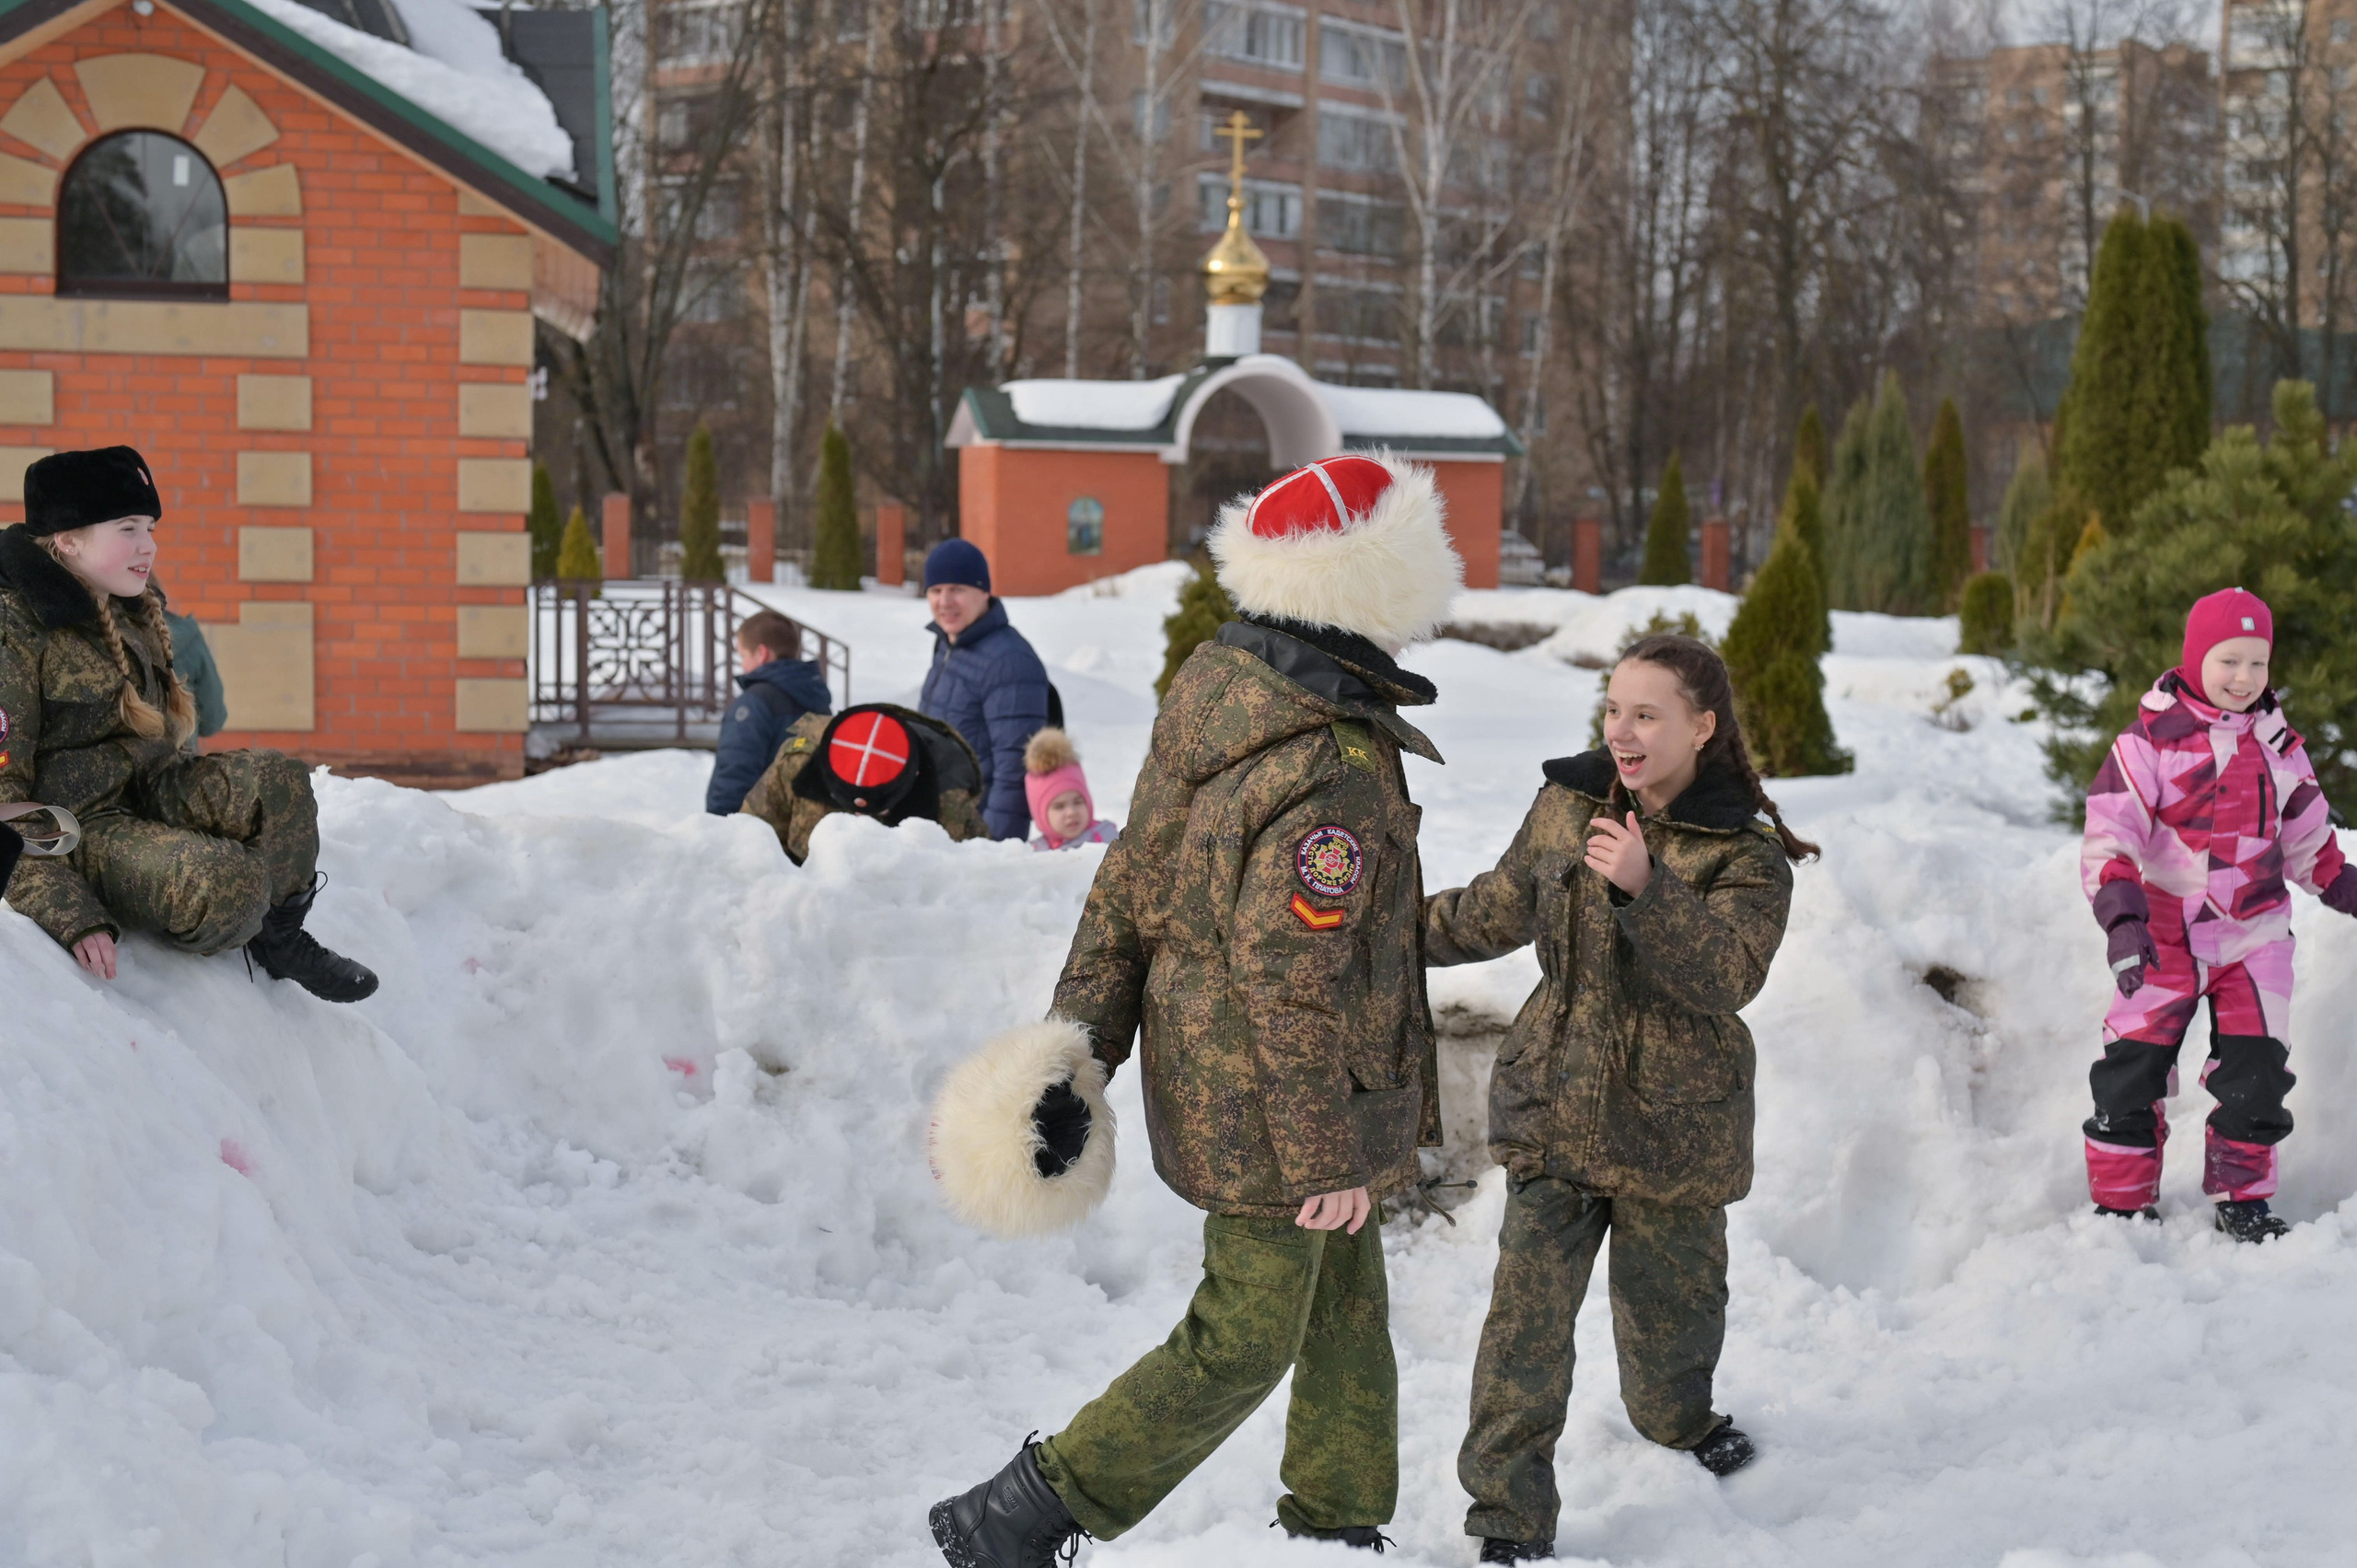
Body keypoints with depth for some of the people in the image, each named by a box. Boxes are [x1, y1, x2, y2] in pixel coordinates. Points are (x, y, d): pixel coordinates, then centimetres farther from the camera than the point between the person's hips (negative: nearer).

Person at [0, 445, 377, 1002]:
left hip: (148, 791, 9)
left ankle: (280, 938, 3)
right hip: (75, 826, -8)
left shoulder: (137, 612, 10)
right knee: (227, 881, -31)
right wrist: (70, 917, -27)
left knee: (280, 782, -16)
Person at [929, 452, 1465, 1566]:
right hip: (1272, 1121, -9)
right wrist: (1328, 1154, -19)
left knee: (1347, 1313, 22)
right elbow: (1291, 982, -27)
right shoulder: (1330, 778, -28)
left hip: (1210, 1081, 9)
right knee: (1242, 1344, 3)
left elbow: (1125, 895, 4)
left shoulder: (1214, 703, 0)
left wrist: (1073, 1052, 9)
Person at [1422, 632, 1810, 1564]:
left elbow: (1726, 974, -25)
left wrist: (1645, 886, -37)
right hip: (1553, 1106, 2)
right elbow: (1494, 912, 18)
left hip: (1672, 1125, -2)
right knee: (1528, 1306, -8)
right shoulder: (1567, 804, 2)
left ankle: (1677, 1415, 49)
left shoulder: (1747, 853, -9)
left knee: (1670, 1294, 16)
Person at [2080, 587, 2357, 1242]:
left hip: (2255, 934, 3)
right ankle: (2120, 1202, 12)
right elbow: (2108, 837, -14)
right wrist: (2122, 917, -25)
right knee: (2133, 1070, -1)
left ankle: (2242, 1199, 16)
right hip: (2165, 936, -3)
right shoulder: (2149, 742, -9)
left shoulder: (2278, 744, 7)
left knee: (2256, 1072, 1)